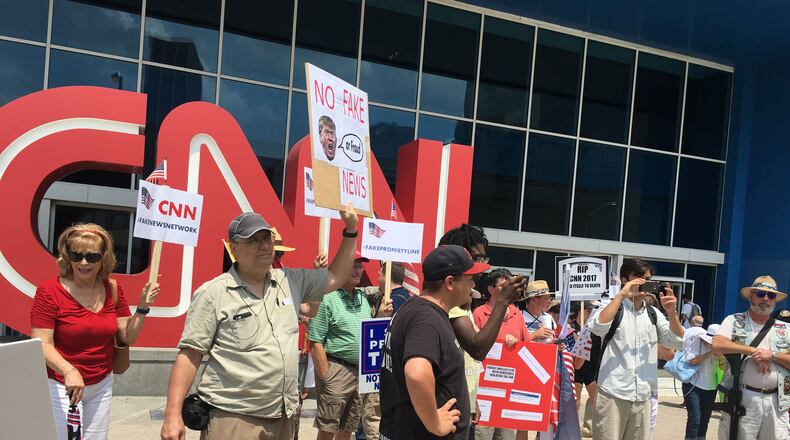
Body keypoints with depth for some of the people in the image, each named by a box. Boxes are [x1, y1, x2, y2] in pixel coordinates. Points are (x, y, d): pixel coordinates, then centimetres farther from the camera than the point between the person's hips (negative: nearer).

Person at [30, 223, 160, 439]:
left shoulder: (113, 289, -1)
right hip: (62, 386, -4)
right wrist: (68, 371, -33)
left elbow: (127, 337, 3)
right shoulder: (49, 291, -13)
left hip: (102, 384, 4)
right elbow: (41, 343, -18)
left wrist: (142, 307, -12)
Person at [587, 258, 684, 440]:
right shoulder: (613, 307, -2)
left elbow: (677, 342, 5)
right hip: (613, 394, -5)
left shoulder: (653, 313, 12)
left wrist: (671, 311, -10)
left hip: (643, 397, 5)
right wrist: (621, 295, -21)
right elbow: (597, 327, -22)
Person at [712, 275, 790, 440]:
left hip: (776, 401, 3)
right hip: (742, 398, -3)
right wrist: (753, 351, -14)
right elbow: (717, 345, -13)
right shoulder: (734, 321, 2)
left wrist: (772, 355, -11)